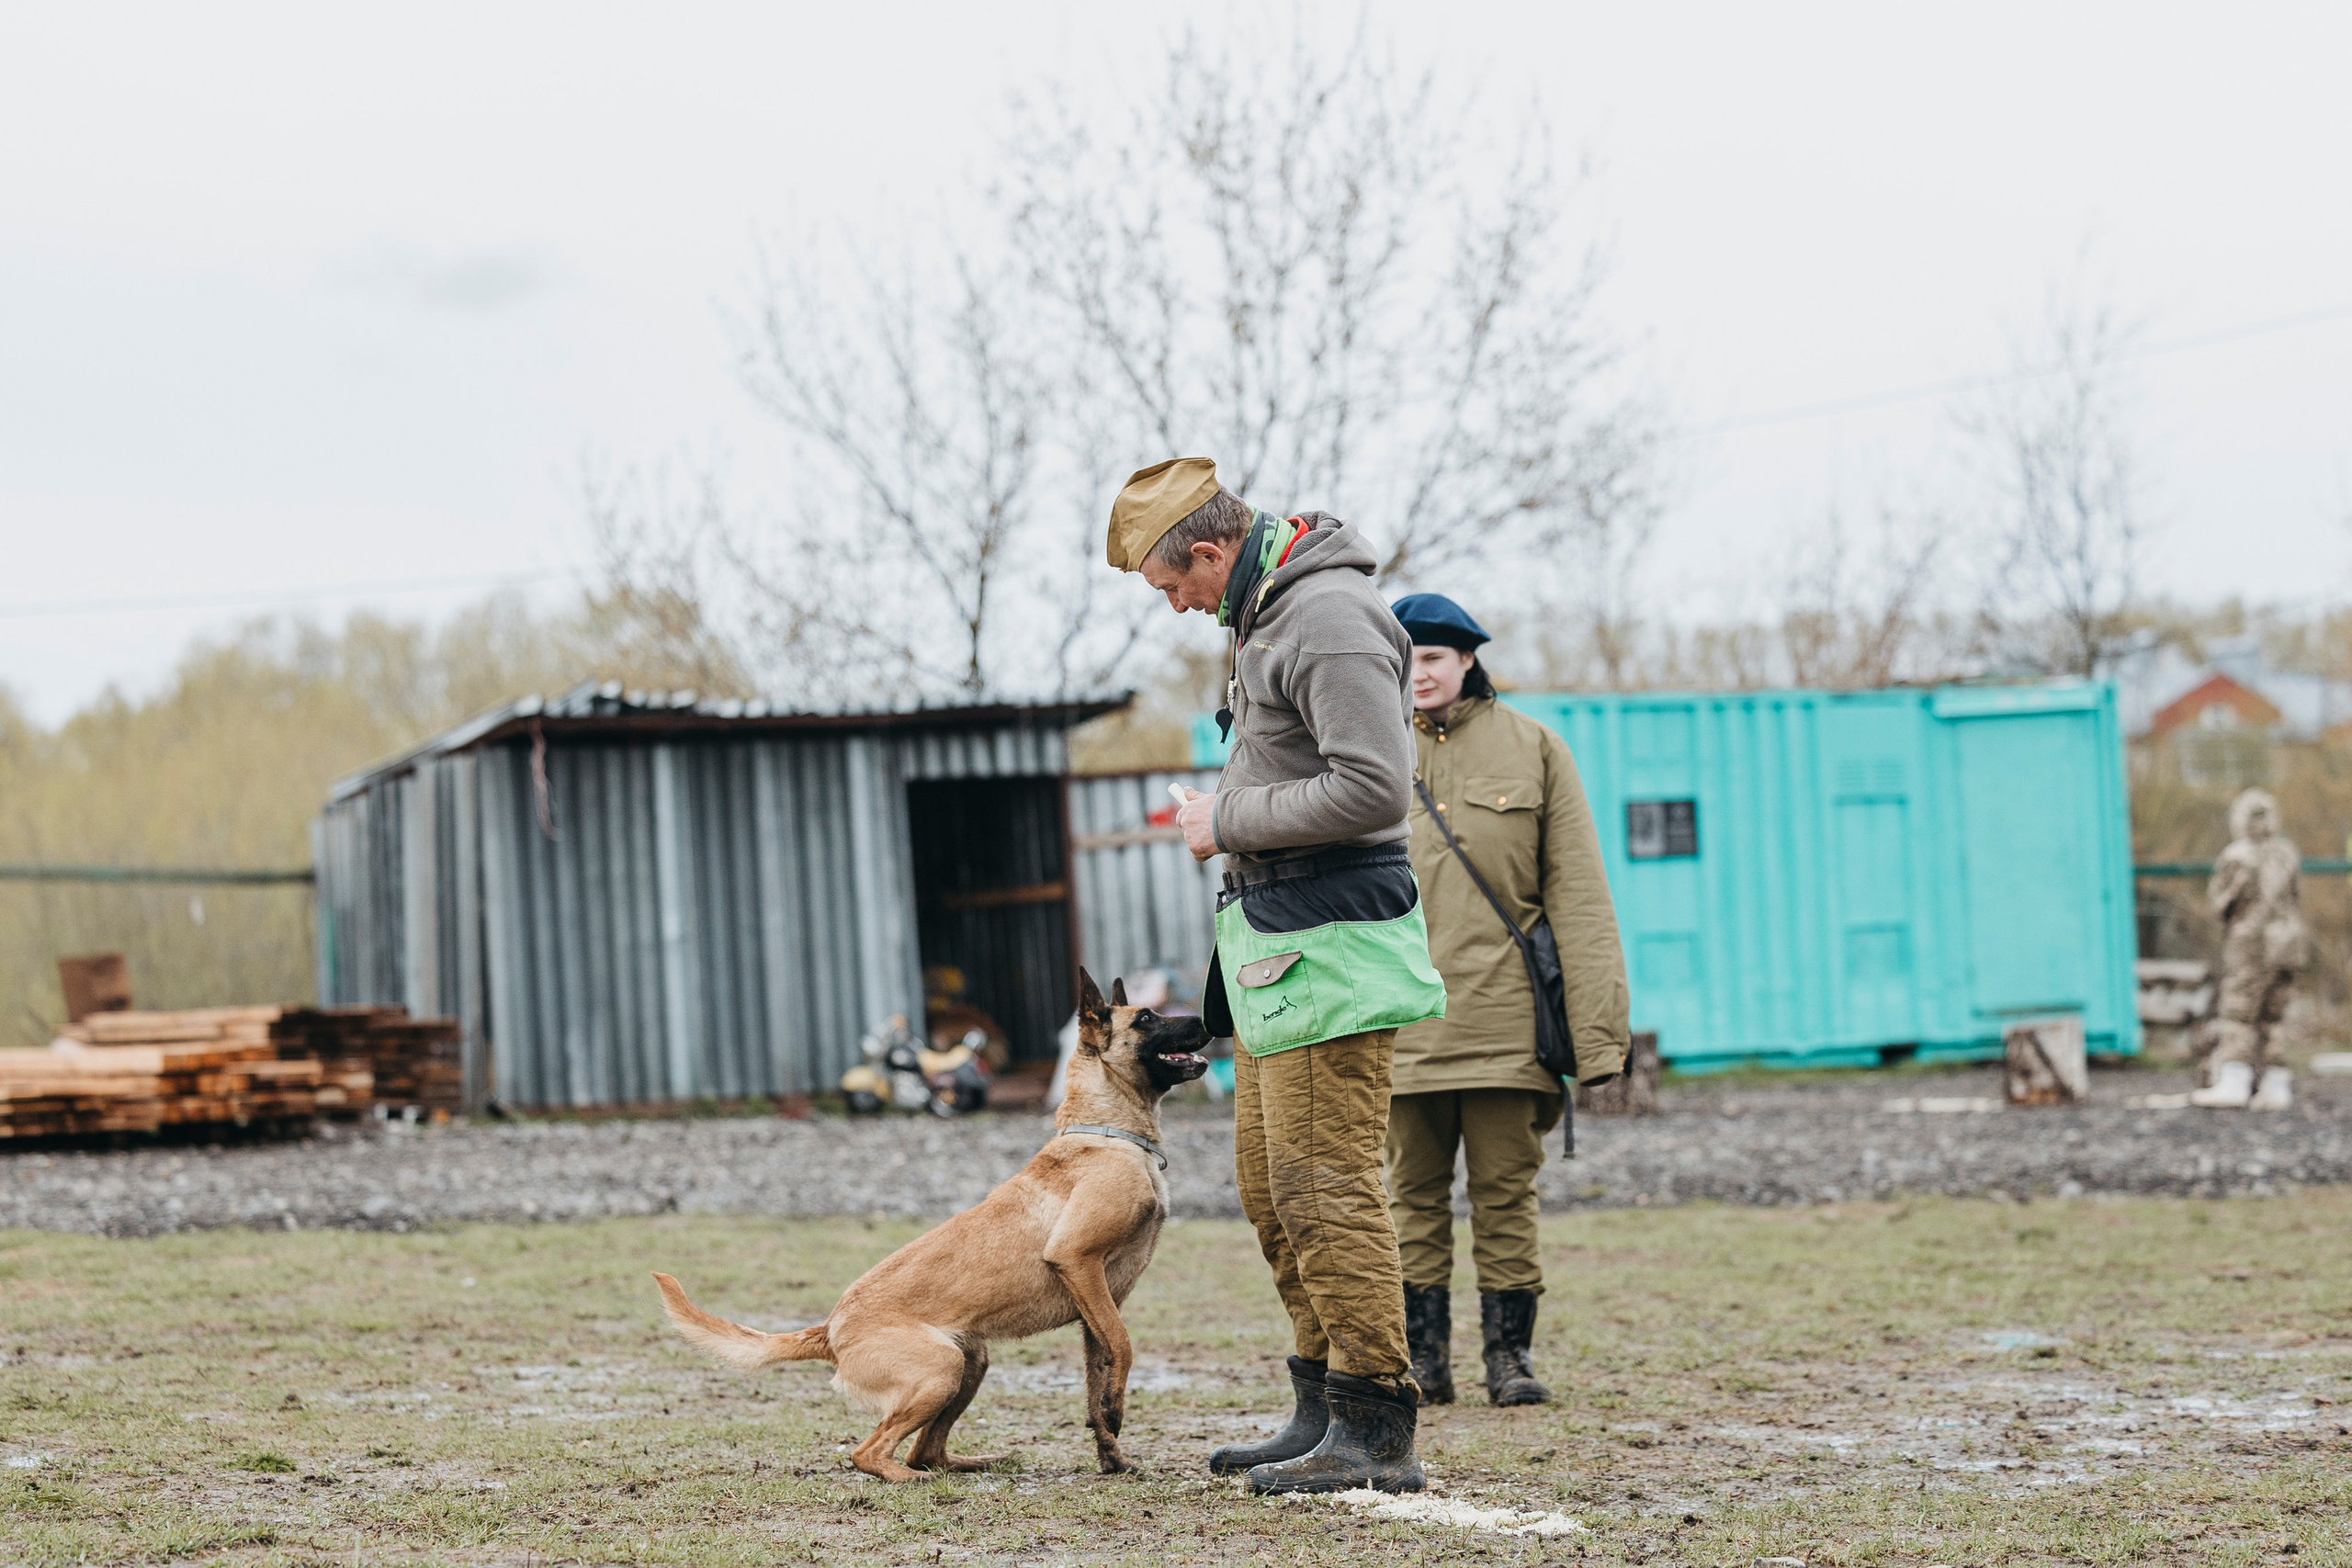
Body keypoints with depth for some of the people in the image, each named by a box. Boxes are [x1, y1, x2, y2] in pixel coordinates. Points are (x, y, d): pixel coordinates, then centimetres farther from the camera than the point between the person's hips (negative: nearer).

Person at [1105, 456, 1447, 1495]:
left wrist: (1231, 822, -16)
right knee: (1272, 1190, 13)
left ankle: (1375, 1435, -7)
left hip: (1329, 942, -11)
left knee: (1324, 1186, -10)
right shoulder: (1264, 612, 15)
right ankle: (1324, 1411, 20)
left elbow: (1375, 787, -26)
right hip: (1273, 938, 11)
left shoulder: (1329, 618, -17)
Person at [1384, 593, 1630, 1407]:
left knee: (1506, 1191, 1)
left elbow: (1576, 891, 4)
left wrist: (1594, 1022, -4)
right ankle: (1424, 1359, 11)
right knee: (1414, 1194, 4)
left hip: (1503, 1014, -1)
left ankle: (1510, 1355, 8)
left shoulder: (1532, 749, 6)